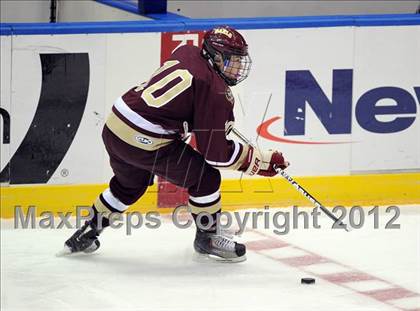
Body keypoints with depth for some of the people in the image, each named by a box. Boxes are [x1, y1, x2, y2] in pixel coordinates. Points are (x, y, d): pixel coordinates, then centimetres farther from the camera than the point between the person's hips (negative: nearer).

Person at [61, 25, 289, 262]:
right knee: (205, 177, 4)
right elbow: (216, 152, -10)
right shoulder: (216, 92, -12)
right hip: (144, 143, -9)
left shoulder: (186, 53, 12)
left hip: (114, 128, 9)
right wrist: (262, 161, -2)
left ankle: (86, 233, 43)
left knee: (130, 185, 33)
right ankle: (207, 237, 19)